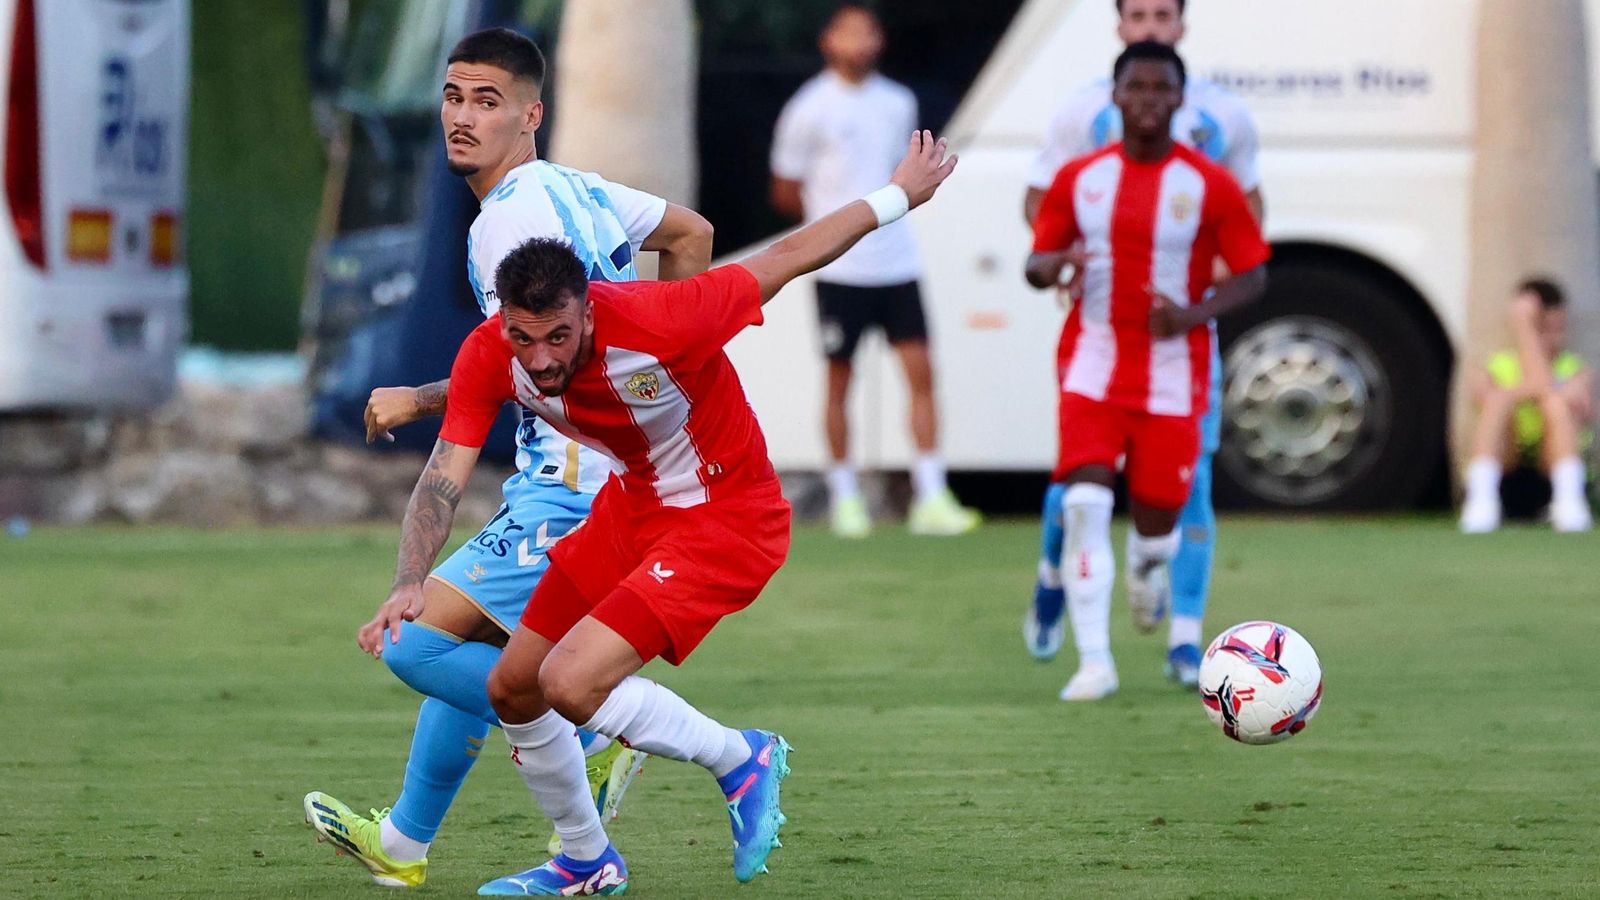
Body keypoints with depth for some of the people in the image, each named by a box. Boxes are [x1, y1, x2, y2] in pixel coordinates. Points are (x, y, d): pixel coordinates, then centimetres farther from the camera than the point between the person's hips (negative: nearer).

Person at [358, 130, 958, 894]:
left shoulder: (655, 322, -32)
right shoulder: (488, 356, -17)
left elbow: (787, 258, -19)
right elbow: (445, 477, -15)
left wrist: (899, 196, -7)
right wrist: (407, 588, -31)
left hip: (727, 521, -7)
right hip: (633, 507, 7)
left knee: (569, 683, -23)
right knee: (512, 689, 11)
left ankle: (742, 760, 1)